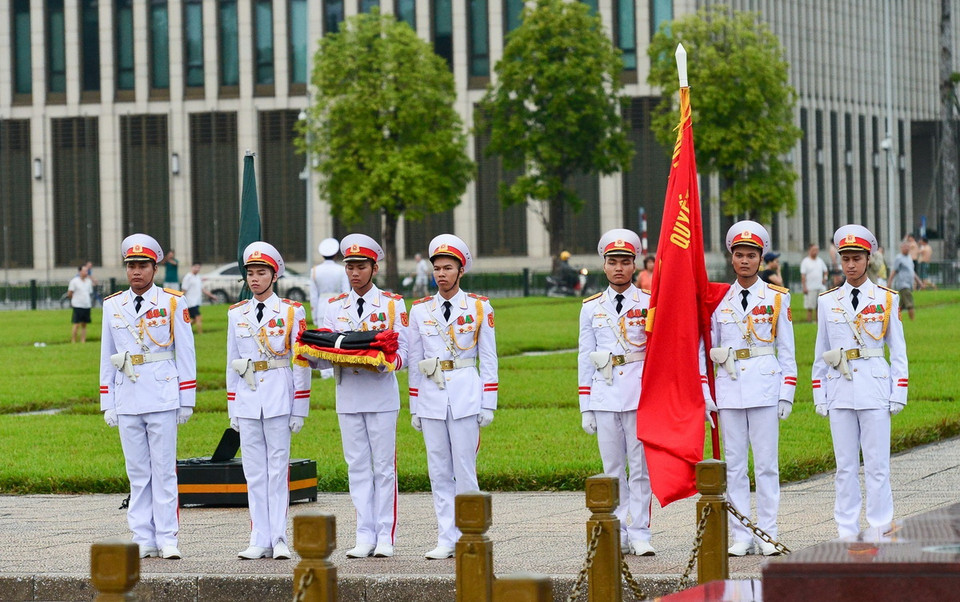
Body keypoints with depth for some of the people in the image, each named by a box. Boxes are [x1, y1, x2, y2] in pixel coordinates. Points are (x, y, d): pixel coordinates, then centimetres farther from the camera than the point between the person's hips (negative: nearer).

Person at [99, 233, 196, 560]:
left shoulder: (173, 303, 2)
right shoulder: (113, 306, 10)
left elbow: (186, 354, 3)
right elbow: (107, 357, 14)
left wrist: (186, 400, -1)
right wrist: (108, 404, 9)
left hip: (163, 399, -3)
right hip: (127, 402, 3)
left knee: (164, 470, -2)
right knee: (137, 472, 5)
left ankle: (167, 538, 2)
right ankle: (143, 539, 8)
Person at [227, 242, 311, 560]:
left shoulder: (291, 312, 0)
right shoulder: (236, 314, 10)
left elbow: (301, 363, 0)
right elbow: (232, 364, 14)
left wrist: (299, 410, -4)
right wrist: (233, 409, 10)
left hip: (279, 395, -3)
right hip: (247, 397, 3)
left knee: (277, 469, -2)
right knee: (254, 471, 4)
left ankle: (279, 540, 1)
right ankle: (260, 541, 7)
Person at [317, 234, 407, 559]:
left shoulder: (393, 305, 3)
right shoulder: (335, 308, 11)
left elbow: (401, 352, -2)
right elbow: (324, 357, 7)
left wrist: (386, 362, -23)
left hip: (381, 394, -3)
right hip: (348, 395, 3)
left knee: (384, 466, -1)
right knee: (357, 467, 3)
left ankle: (385, 537, 2)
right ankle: (365, 536, 6)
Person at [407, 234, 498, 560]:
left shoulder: (479, 307, 3)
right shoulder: (420, 310, 9)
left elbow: (489, 359, 3)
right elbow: (414, 361, 12)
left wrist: (488, 404, -2)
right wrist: (414, 408, 9)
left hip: (466, 394, -3)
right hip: (431, 396, 3)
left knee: (464, 468, -5)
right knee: (439, 471, 4)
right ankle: (446, 539, 7)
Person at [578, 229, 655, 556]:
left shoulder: (650, 304, 3)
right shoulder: (591, 307, 10)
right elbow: (585, 359, 11)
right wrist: (585, 408, 6)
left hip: (640, 394, -2)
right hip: (605, 395, 2)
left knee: (640, 467, -2)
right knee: (612, 468, 5)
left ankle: (639, 534, 3)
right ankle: (618, 533, 11)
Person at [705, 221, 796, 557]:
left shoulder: (776, 298, 4)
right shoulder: (719, 300, 8)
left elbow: (786, 351, 5)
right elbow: (706, 350, 11)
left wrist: (787, 393, -1)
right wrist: (704, 395, 4)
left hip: (764, 384, -2)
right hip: (729, 389, 2)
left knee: (766, 463, -1)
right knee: (734, 464, 2)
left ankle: (768, 535, 5)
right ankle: (740, 537, 7)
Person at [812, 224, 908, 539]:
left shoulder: (886, 299, 4)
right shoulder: (828, 301, 9)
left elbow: (898, 351, 6)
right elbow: (820, 352, 13)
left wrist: (898, 394, -1)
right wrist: (819, 395, 7)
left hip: (874, 388, -2)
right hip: (840, 390, 2)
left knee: (877, 464, -2)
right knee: (845, 466, 5)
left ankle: (880, 530, 4)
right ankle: (847, 532, 9)